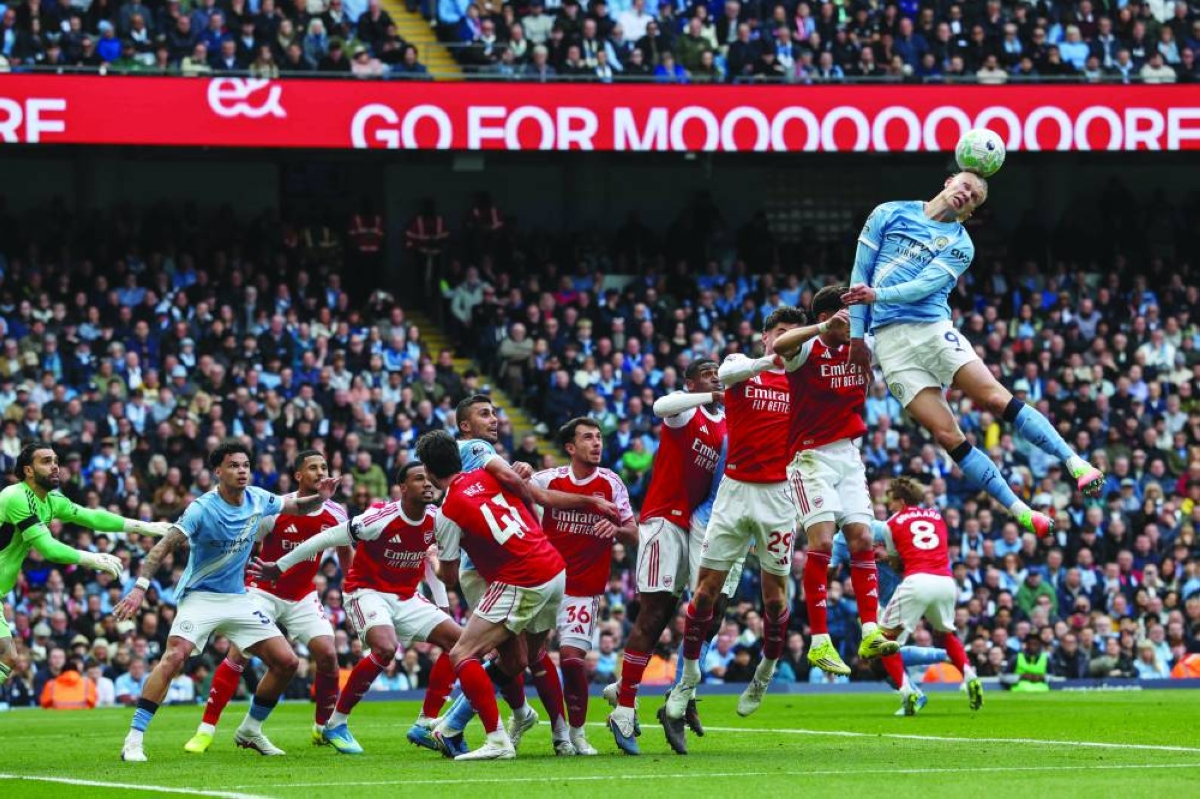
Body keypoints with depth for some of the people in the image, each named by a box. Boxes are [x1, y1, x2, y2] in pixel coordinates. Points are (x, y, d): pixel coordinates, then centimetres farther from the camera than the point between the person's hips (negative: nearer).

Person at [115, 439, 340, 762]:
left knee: (286, 662, -1)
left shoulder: (257, 499, -1)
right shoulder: (202, 509, -18)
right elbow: (164, 546, -22)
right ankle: (134, 739, -27)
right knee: (175, 655, -29)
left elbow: (297, 507, 16)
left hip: (237, 599, 6)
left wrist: (320, 497, -6)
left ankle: (250, 730, 19)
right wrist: (140, 587, -33)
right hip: (199, 597, -6)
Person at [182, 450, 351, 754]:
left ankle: (324, 728, 10)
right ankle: (205, 730, -10)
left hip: (302, 596, 4)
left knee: (327, 654, -11)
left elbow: (345, 551, 15)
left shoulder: (335, 514, -5)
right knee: (238, 654, -16)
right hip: (264, 590, -4)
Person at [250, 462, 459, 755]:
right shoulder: (380, 519, -24)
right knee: (386, 647, -33)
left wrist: (442, 604, 14)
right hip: (368, 592, -7)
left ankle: (425, 725, 1)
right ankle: (336, 724, -18)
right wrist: (279, 567, -10)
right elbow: (327, 538, -16)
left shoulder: (434, 519, -4)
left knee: (458, 640, -5)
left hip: (407, 598, 7)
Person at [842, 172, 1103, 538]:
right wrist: (857, 332, 6)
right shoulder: (889, 215, 10)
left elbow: (924, 286, -7)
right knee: (947, 435, -9)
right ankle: (1020, 511, -5)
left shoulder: (959, 244, 9)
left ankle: (1075, 463, -16)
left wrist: (877, 295, -23)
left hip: (934, 329, 0)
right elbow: (861, 271, 11)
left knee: (997, 399, -19)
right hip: (890, 341, 0)